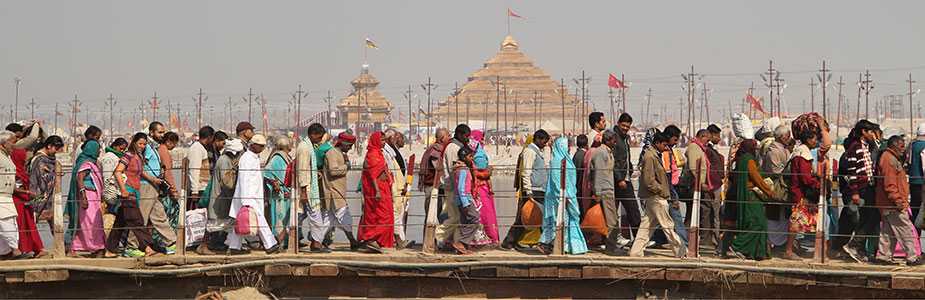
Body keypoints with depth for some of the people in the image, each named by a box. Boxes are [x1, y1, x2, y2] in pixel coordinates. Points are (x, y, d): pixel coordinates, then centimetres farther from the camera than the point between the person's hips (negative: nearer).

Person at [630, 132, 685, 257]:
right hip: (656, 197, -10)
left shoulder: (655, 155, 16)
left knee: (647, 225, 10)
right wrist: (662, 191, -15)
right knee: (668, 225, -2)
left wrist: (665, 191, 14)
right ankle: (680, 253, 4)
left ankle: (635, 251, 11)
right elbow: (649, 180, -21)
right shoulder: (650, 156, -16)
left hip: (653, 197, 10)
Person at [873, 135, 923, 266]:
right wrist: (899, 201, -21)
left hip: (888, 205, 11)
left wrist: (902, 200, 21)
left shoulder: (893, 159, 20)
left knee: (888, 232, 12)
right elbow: (889, 184, -21)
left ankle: (883, 256, 13)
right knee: (906, 231, -7)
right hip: (894, 205, -11)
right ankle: (912, 258, -4)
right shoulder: (889, 159, -14)